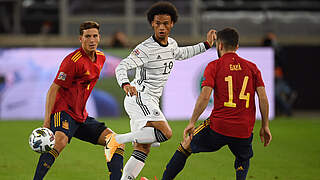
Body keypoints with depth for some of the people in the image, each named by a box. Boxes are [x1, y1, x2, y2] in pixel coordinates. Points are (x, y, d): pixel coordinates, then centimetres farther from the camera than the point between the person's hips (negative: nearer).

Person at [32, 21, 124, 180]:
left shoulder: (101, 58, 10)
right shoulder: (73, 60, -15)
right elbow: (53, 89, -15)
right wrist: (47, 119, -21)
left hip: (82, 116, 9)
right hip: (63, 111, -9)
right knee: (60, 141, -36)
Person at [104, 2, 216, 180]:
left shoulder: (171, 44, 12)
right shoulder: (146, 48, -15)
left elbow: (182, 53, 37)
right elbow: (122, 66, -24)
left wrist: (205, 45, 31)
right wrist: (125, 84, -44)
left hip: (150, 101, 9)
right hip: (139, 97, -9)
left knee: (143, 149, 3)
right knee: (166, 133, -26)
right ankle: (117, 139, -19)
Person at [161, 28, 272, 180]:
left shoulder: (214, 66, 0)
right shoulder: (252, 67, 9)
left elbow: (205, 96, -11)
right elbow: (263, 98, 4)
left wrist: (192, 123, -6)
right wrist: (265, 126, 10)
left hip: (218, 127, -2)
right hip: (244, 131, 2)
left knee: (186, 146, 20)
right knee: (243, 161, 30)